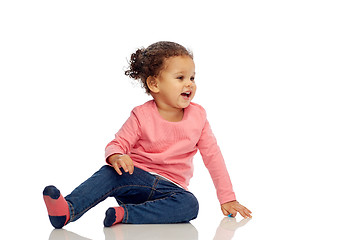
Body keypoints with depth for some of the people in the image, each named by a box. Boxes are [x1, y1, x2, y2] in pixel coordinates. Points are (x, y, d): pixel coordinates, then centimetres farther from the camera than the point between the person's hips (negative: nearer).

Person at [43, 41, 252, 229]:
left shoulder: (198, 116, 3)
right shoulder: (142, 116, -4)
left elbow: (213, 155, 7)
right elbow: (117, 144, -3)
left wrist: (228, 198, 4)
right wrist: (116, 157, -31)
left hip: (170, 188, 2)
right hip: (137, 177, -1)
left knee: (190, 204, -32)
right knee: (110, 173, -32)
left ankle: (125, 214, -41)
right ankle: (68, 210, -48)